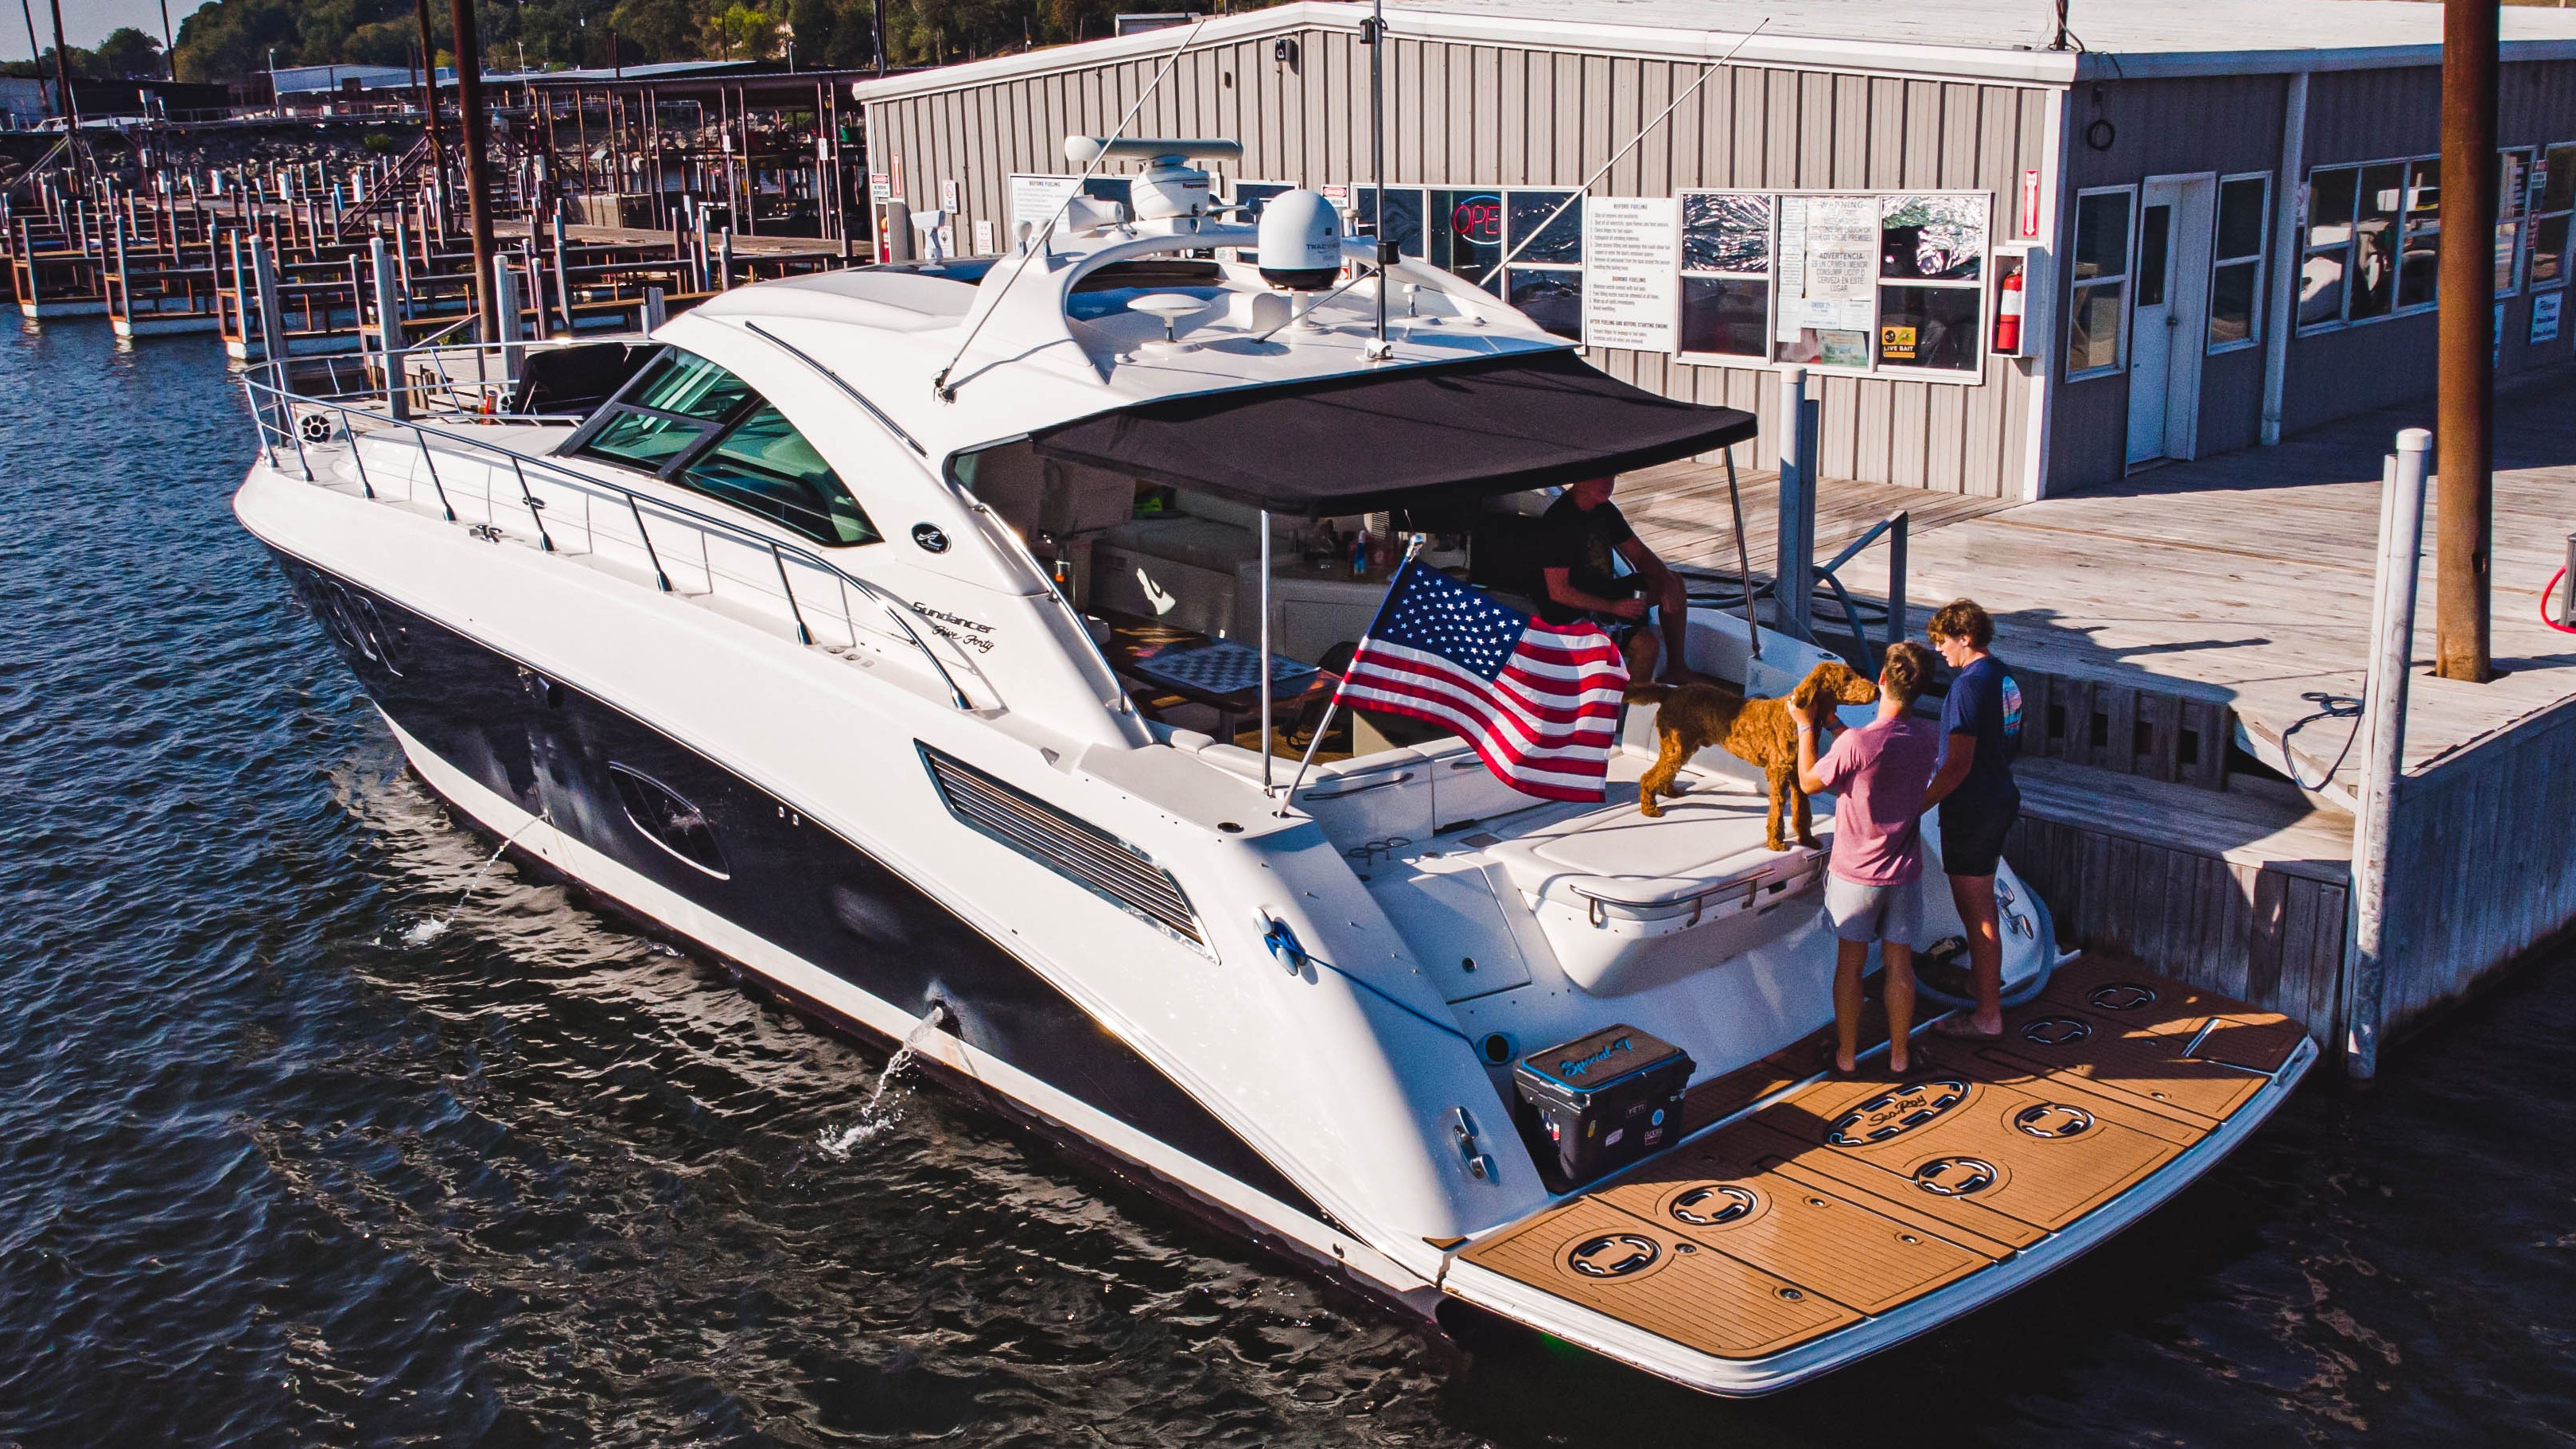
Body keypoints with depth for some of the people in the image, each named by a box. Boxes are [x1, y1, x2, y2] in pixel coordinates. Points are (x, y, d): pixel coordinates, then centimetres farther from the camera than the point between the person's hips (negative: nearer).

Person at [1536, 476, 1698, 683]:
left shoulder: (1605, 510, 5)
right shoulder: (1560, 520, -22)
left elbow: (1640, 554, 13)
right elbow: (1558, 592, -24)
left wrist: (1667, 582, -7)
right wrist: (1614, 607, -26)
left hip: (1604, 594, 10)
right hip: (1572, 614, -10)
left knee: (1675, 582, 12)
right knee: (1646, 646, -27)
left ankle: (1676, 670, 17)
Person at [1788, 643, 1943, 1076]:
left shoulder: (1856, 743, -25)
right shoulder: (1928, 738, -8)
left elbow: (1809, 782, -8)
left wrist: (1806, 727, 1)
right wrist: (1831, 722, 14)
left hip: (1855, 873, -3)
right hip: (1904, 873, 3)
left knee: (1850, 963, 11)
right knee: (1899, 964, 13)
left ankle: (1846, 1055, 21)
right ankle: (1899, 1055, 22)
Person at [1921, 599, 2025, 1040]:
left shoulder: (1969, 685, -22)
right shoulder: (2004, 677, 7)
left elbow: (1958, 764, -26)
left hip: (1971, 810, -10)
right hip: (2000, 800, 10)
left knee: (1977, 911, -2)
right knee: (1979, 902, 26)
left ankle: (1987, 1015, 4)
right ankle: (1986, 975, 44)